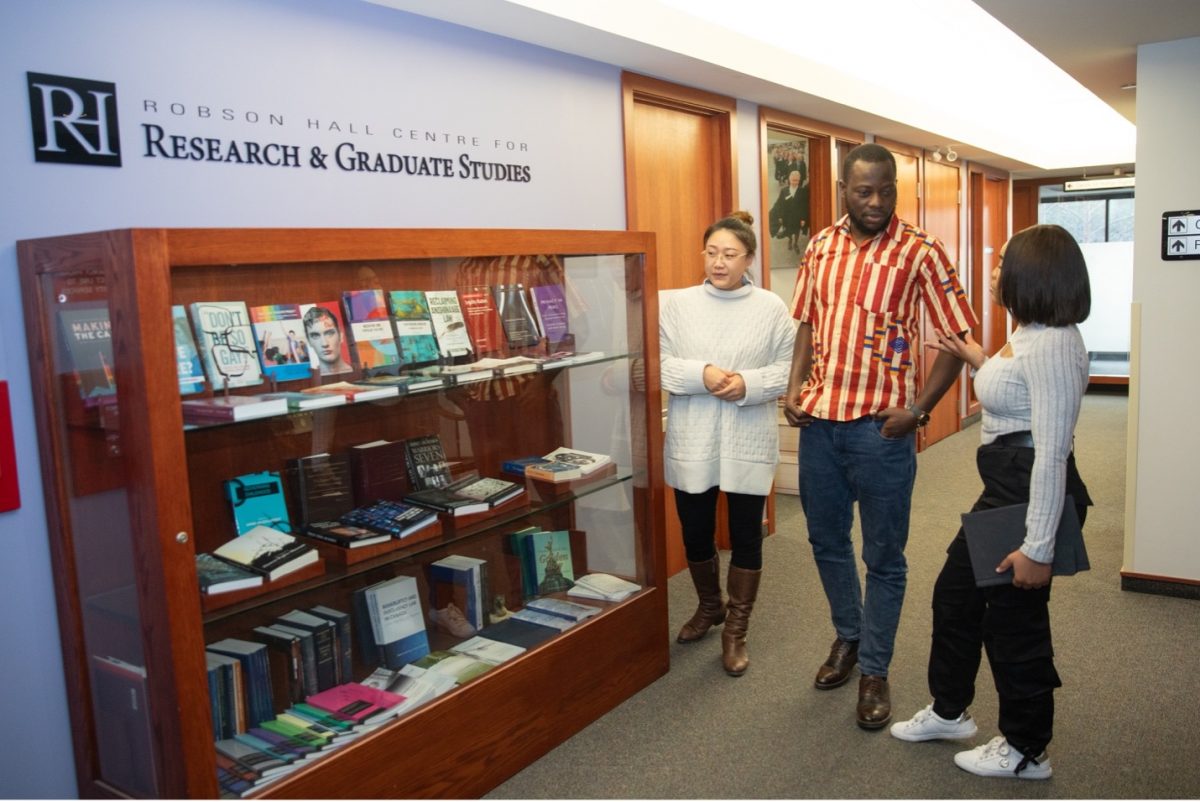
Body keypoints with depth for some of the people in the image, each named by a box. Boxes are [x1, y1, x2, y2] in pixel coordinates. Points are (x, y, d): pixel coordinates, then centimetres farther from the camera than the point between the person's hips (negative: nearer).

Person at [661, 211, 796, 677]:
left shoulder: (771, 308, -1)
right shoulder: (679, 304, 1)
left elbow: (789, 370, -2)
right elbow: (658, 365, -4)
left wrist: (748, 384, -19)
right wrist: (701, 374, -19)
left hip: (748, 443, -1)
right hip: (691, 441, 2)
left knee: (745, 536, 7)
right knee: (695, 533, 14)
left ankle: (736, 630, 24)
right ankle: (709, 606, 41)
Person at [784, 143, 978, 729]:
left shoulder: (921, 253, -8)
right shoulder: (820, 247, 7)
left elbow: (959, 337, -7)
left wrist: (918, 409, -15)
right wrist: (795, 384, 2)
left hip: (881, 428, -5)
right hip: (819, 421, 5)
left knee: (883, 558, 7)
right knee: (827, 541, 18)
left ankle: (874, 670, 24)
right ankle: (848, 635, 41)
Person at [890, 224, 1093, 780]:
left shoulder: (1052, 343, -22)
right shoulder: (1026, 335, 10)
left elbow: (1052, 450, -25)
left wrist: (1038, 546, -25)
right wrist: (980, 362, 20)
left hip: (1033, 495, -11)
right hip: (1003, 489, 11)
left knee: (1013, 616, 5)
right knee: (955, 592, 20)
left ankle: (1025, 750, 26)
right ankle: (949, 710, 38)